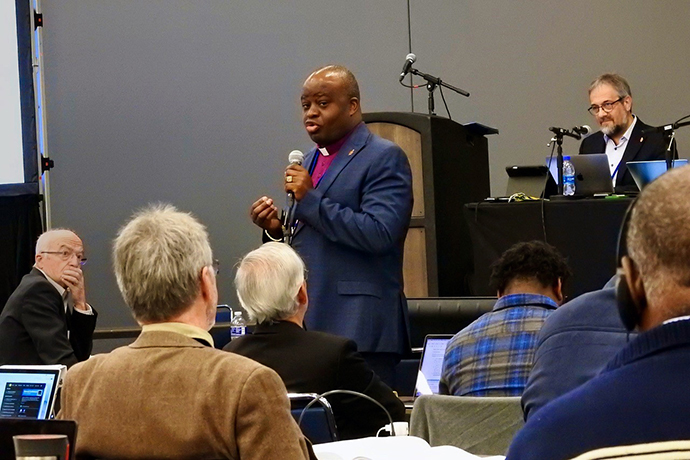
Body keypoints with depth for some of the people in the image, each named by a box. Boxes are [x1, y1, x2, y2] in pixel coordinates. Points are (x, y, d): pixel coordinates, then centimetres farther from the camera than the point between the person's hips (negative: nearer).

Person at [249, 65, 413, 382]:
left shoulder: (384, 158, -4)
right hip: (310, 326, 7)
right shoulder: (312, 159, 22)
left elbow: (380, 234, -17)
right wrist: (276, 229, 6)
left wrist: (311, 200, -14)